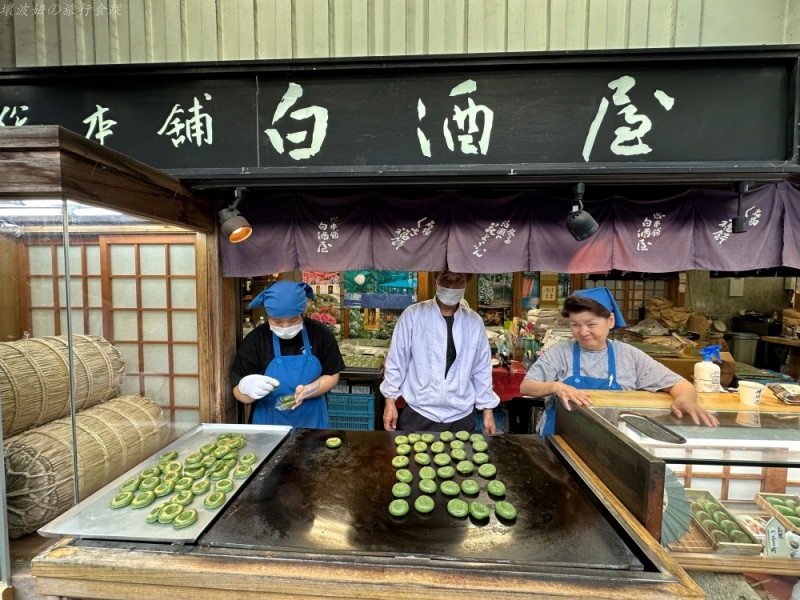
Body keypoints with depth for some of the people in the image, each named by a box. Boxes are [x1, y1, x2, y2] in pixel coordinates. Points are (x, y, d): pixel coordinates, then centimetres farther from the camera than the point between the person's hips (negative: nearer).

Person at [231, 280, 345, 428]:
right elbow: (239, 393, -8)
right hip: (270, 422, 0)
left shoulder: (320, 334, -10)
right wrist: (247, 388, -30)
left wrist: (306, 391, -21)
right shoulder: (254, 341, -12)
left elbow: (332, 376, -5)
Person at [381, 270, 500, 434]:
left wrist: (488, 410, 8)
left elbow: (482, 369, 6)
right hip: (418, 416, -2)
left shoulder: (474, 322, -1)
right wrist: (390, 401, -2)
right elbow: (396, 361, -3)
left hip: (460, 419, 2)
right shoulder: (413, 315, -9)